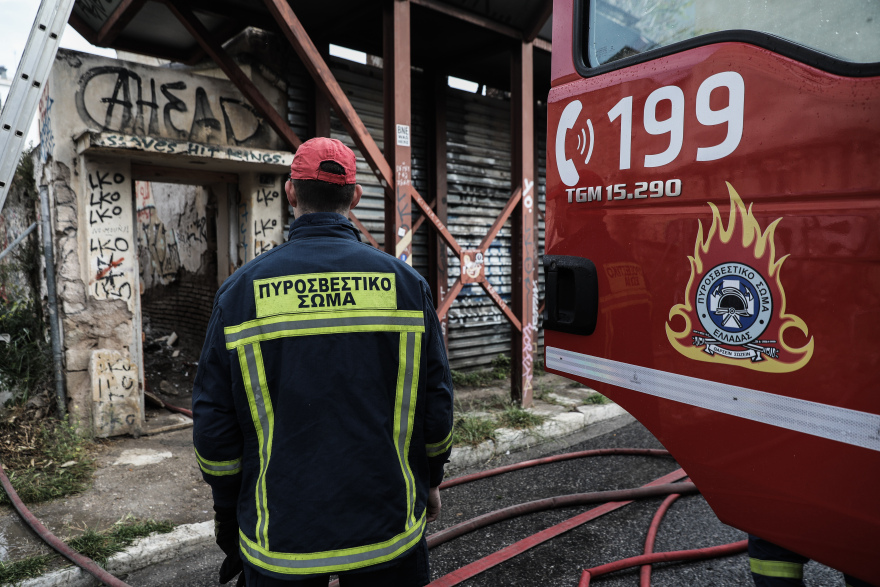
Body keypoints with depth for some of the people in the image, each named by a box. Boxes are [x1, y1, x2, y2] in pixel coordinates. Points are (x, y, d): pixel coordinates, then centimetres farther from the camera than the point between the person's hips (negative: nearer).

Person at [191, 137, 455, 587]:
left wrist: (227, 509, 12)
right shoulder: (404, 281, -7)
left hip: (279, 536, 0)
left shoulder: (241, 289, -8)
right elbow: (436, 400, -3)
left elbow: (213, 420, -3)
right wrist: (430, 480, 13)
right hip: (388, 530, 1)